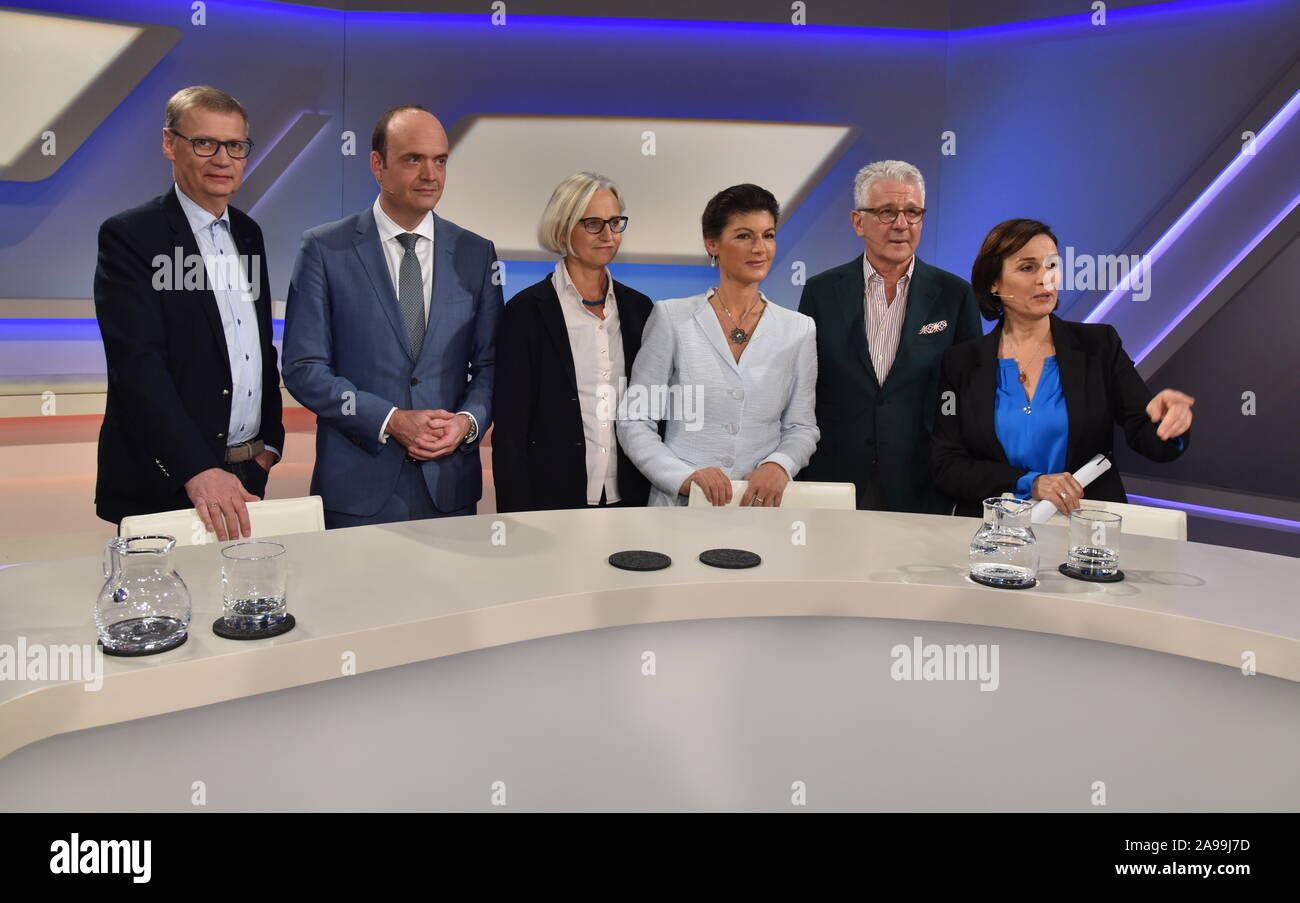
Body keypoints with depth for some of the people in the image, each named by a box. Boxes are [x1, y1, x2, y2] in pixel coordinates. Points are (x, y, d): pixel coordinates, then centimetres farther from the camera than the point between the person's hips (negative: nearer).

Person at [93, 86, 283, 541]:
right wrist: (196, 470, -29)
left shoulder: (248, 232, 12)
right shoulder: (129, 235, -9)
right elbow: (138, 365, -19)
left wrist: (270, 439, 9)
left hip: (246, 479, 6)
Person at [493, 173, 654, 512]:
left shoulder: (638, 308, 8)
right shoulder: (527, 311, -6)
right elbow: (509, 429, -7)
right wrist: (517, 514, -12)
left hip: (629, 497, 4)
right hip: (553, 498, -4)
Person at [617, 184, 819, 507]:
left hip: (762, 504, 2)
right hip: (682, 503, -2)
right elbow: (634, 422, 0)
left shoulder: (798, 329, 7)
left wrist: (778, 465, -10)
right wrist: (686, 477, -14)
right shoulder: (671, 317, 0)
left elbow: (801, 427, 10)